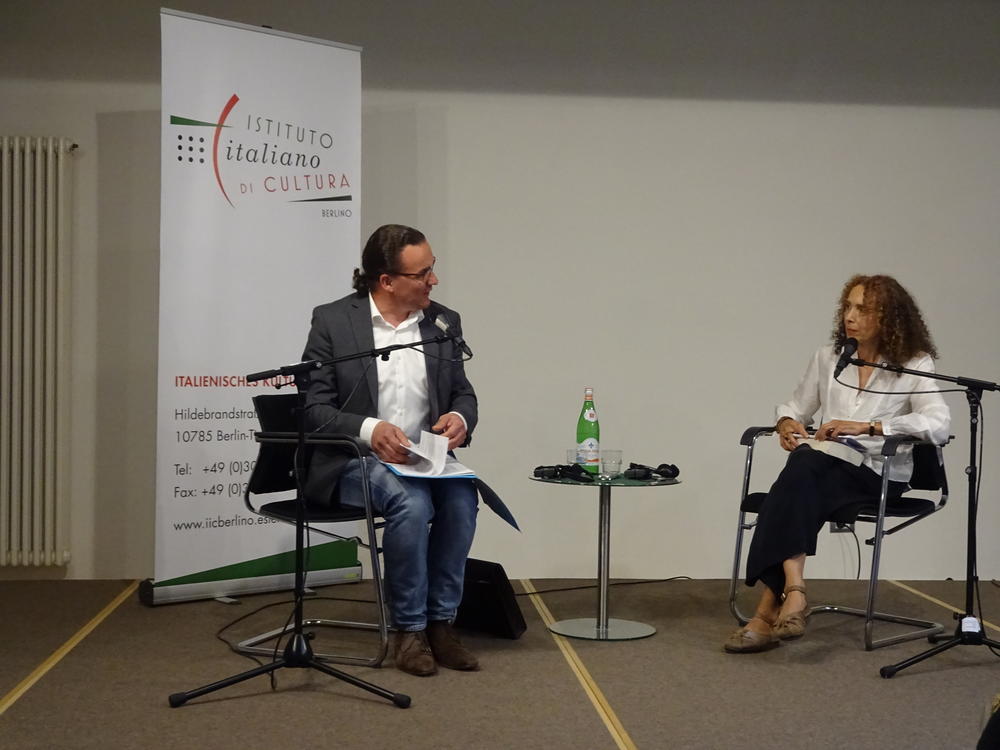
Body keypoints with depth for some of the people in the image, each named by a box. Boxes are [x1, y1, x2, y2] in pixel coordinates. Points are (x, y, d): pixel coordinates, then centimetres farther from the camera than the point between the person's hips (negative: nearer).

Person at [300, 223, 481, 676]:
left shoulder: (444, 323, 8)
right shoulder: (333, 320, -4)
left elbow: (463, 394, 14)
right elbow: (313, 408, -7)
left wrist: (460, 418, -11)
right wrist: (369, 430, -24)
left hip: (422, 458, 4)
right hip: (350, 462, -4)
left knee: (461, 497, -28)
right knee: (411, 501, -33)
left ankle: (440, 622, -12)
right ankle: (408, 630, -16)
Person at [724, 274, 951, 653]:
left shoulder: (914, 366, 1)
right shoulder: (828, 357, 15)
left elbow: (939, 424, -16)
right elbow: (795, 406, 25)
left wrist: (866, 427, -21)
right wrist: (787, 423, -1)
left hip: (880, 473, -4)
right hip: (827, 466, 4)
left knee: (803, 467, -34)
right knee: (802, 463, -34)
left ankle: (770, 608, -38)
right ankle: (792, 592, -43)